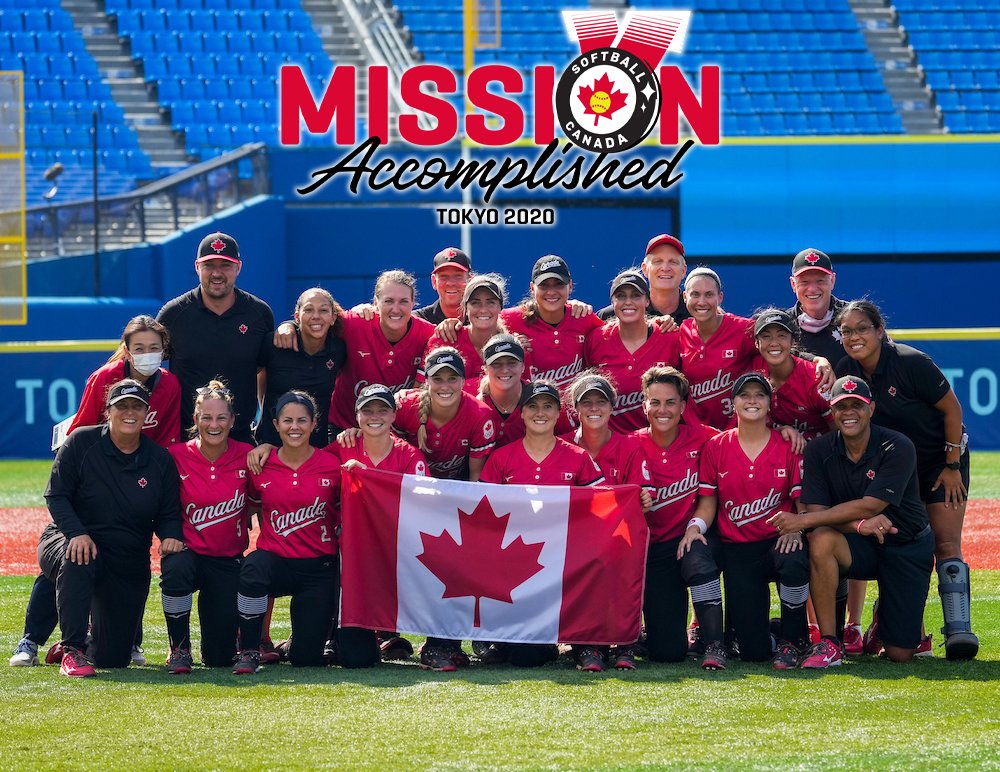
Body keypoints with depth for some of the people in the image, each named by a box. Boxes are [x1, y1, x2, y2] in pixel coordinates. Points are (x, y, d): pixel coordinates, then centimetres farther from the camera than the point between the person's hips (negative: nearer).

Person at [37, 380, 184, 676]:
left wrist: (171, 536, -19)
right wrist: (77, 533, -26)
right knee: (78, 560, -43)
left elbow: (169, 513, 5)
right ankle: (73, 650, -33)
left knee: (114, 658, 0)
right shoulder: (81, 443, -7)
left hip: (129, 566, 3)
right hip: (70, 540, -3)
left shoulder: (161, 460, 1)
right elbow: (56, 496, -9)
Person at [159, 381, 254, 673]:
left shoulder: (246, 456, -6)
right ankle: (179, 648, -14)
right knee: (176, 568, -39)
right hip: (188, 550, -1)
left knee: (221, 656, -4)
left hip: (229, 559, 1)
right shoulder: (177, 456, -8)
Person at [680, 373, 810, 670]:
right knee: (753, 651, -14)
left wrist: (795, 530, -19)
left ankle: (792, 639, -12)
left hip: (778, 541, 0)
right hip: (737, 550, 0)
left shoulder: (788, 446, 3)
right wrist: (696, 525, -13)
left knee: (793, 561, -41)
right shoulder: (715, 448, 6)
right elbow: (708, 499, 8)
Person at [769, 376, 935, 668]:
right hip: (859, 546, 2)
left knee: (900, 653, -7)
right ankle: (829, 644, -23)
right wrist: (858, 525, -33)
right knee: (821, 540, -35)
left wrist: (802, 521, -29)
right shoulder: (819, 450, -7)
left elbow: (870, 506, -26)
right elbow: (816, 510, -13)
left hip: (907, 548, -2)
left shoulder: (898, 448, -18)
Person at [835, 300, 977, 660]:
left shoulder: (911, 363, -23)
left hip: (941, 460, -5)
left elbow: (951, 408, -14)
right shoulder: (846, 371, -8)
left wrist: (952, 466, -12)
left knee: (945, 544, -15)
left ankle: (959, 630, -19)